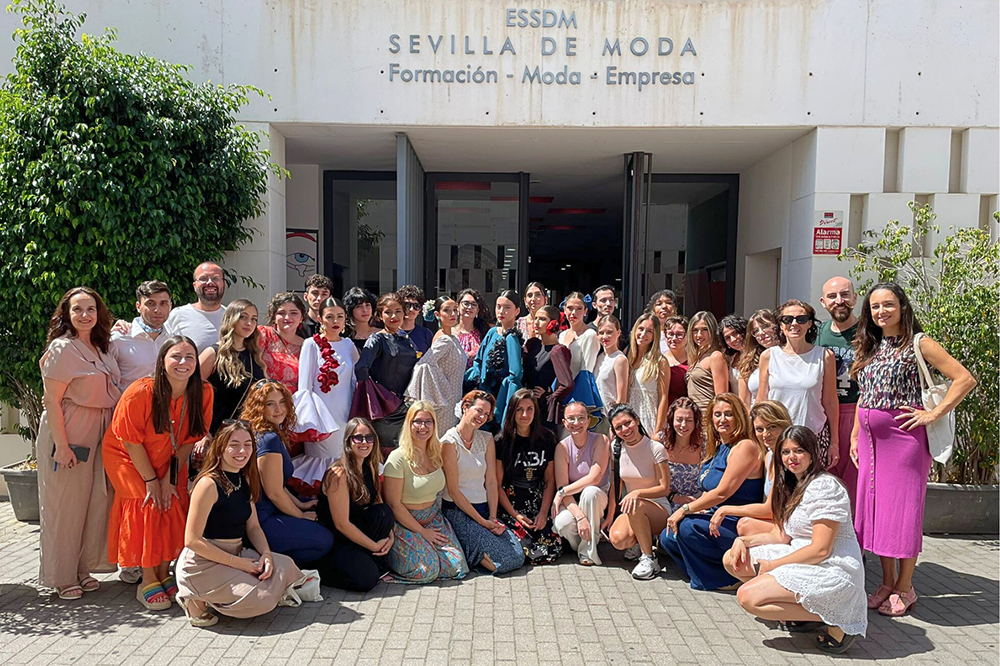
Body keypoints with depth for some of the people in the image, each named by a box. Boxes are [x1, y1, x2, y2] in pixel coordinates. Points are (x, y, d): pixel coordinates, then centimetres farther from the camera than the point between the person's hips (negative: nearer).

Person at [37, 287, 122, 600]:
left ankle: (83, 568, 23)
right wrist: (61, 445, -18)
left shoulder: (102, 348, 10)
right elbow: (51, 401, -15)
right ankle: (62, 577, 14)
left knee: (95, 502, 10)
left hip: (100, 434, 7)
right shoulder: (62, 348, -11)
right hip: (69, 434, -7)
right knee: (65, 506, 2)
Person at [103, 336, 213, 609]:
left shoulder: (203, 392, -18)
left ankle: (165, 575, 10)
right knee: (147, 507, -13)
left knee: (173, 507, -6)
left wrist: (171, 477, -10)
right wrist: (150, 480, -16)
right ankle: (148, 582, -2)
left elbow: (190, 438, -8)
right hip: (129, 459, -3)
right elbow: (131, 442, -19)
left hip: (170, 461, 4)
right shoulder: (140, 393, -27)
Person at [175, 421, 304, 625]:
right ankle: (196, 599, 0)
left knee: (284, 565, -9)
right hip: (203, 563, -8)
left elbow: (253, 526, 13)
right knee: (261, 600, -20)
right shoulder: (209, 484, -17)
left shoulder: (245, 481, 8)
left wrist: (266, 555, -7)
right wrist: (236, 563, -18)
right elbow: (192, 540, -19)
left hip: (237, 554, 8)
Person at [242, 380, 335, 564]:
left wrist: (300, 504, 15)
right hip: (261, 521, -10)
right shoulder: (269, 439, -22)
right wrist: (301, 515, -5)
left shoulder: (273, 434, 8)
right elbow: (274, 493, -20)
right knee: (324, 540, -8)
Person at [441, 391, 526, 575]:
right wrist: (482, 522, -13)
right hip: (458, 511, -6)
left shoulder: (487, 439, 10)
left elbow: (492, 482, 6)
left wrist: (493, 518, -7)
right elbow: (453, 491, -11)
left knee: (518, 557, -9)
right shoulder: (449, 442, -9)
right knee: (502, 560, -19)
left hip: (484, 509, 7)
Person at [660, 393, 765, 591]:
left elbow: (723, 492, -23)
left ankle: (724, 578, -6)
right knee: (668, 537, -1)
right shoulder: (717, 447, 12)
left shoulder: (745, 447, -17)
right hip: (716, 517, 9)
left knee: (687, 527, -27)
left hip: (738, 525, -9)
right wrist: (695, 507, -4)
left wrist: (685, 509, -19)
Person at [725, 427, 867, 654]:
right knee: (732, 560, 1)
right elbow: (780, 536, 13)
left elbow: (821, 550, -20)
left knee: (748, 597, -22)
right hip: (803, 561, 10)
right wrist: (743, 541, -3)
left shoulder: (824, 486, -16)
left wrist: (773, 565, -13)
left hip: (832, 570, -10)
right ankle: (796, 608, 3)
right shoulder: (791, 486, 14)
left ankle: (834, 620, -11)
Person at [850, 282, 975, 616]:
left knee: (903, 508, 0)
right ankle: (887, 582, 23)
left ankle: (904, 589, 14)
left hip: (903, 436, -6)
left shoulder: (918, 344, -6)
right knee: (874, 506, 9)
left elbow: (965, 379, -11)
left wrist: (933, 414, -15)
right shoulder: (869, 347, 13)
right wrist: (855, 436, 12)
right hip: (870, 438, 7)